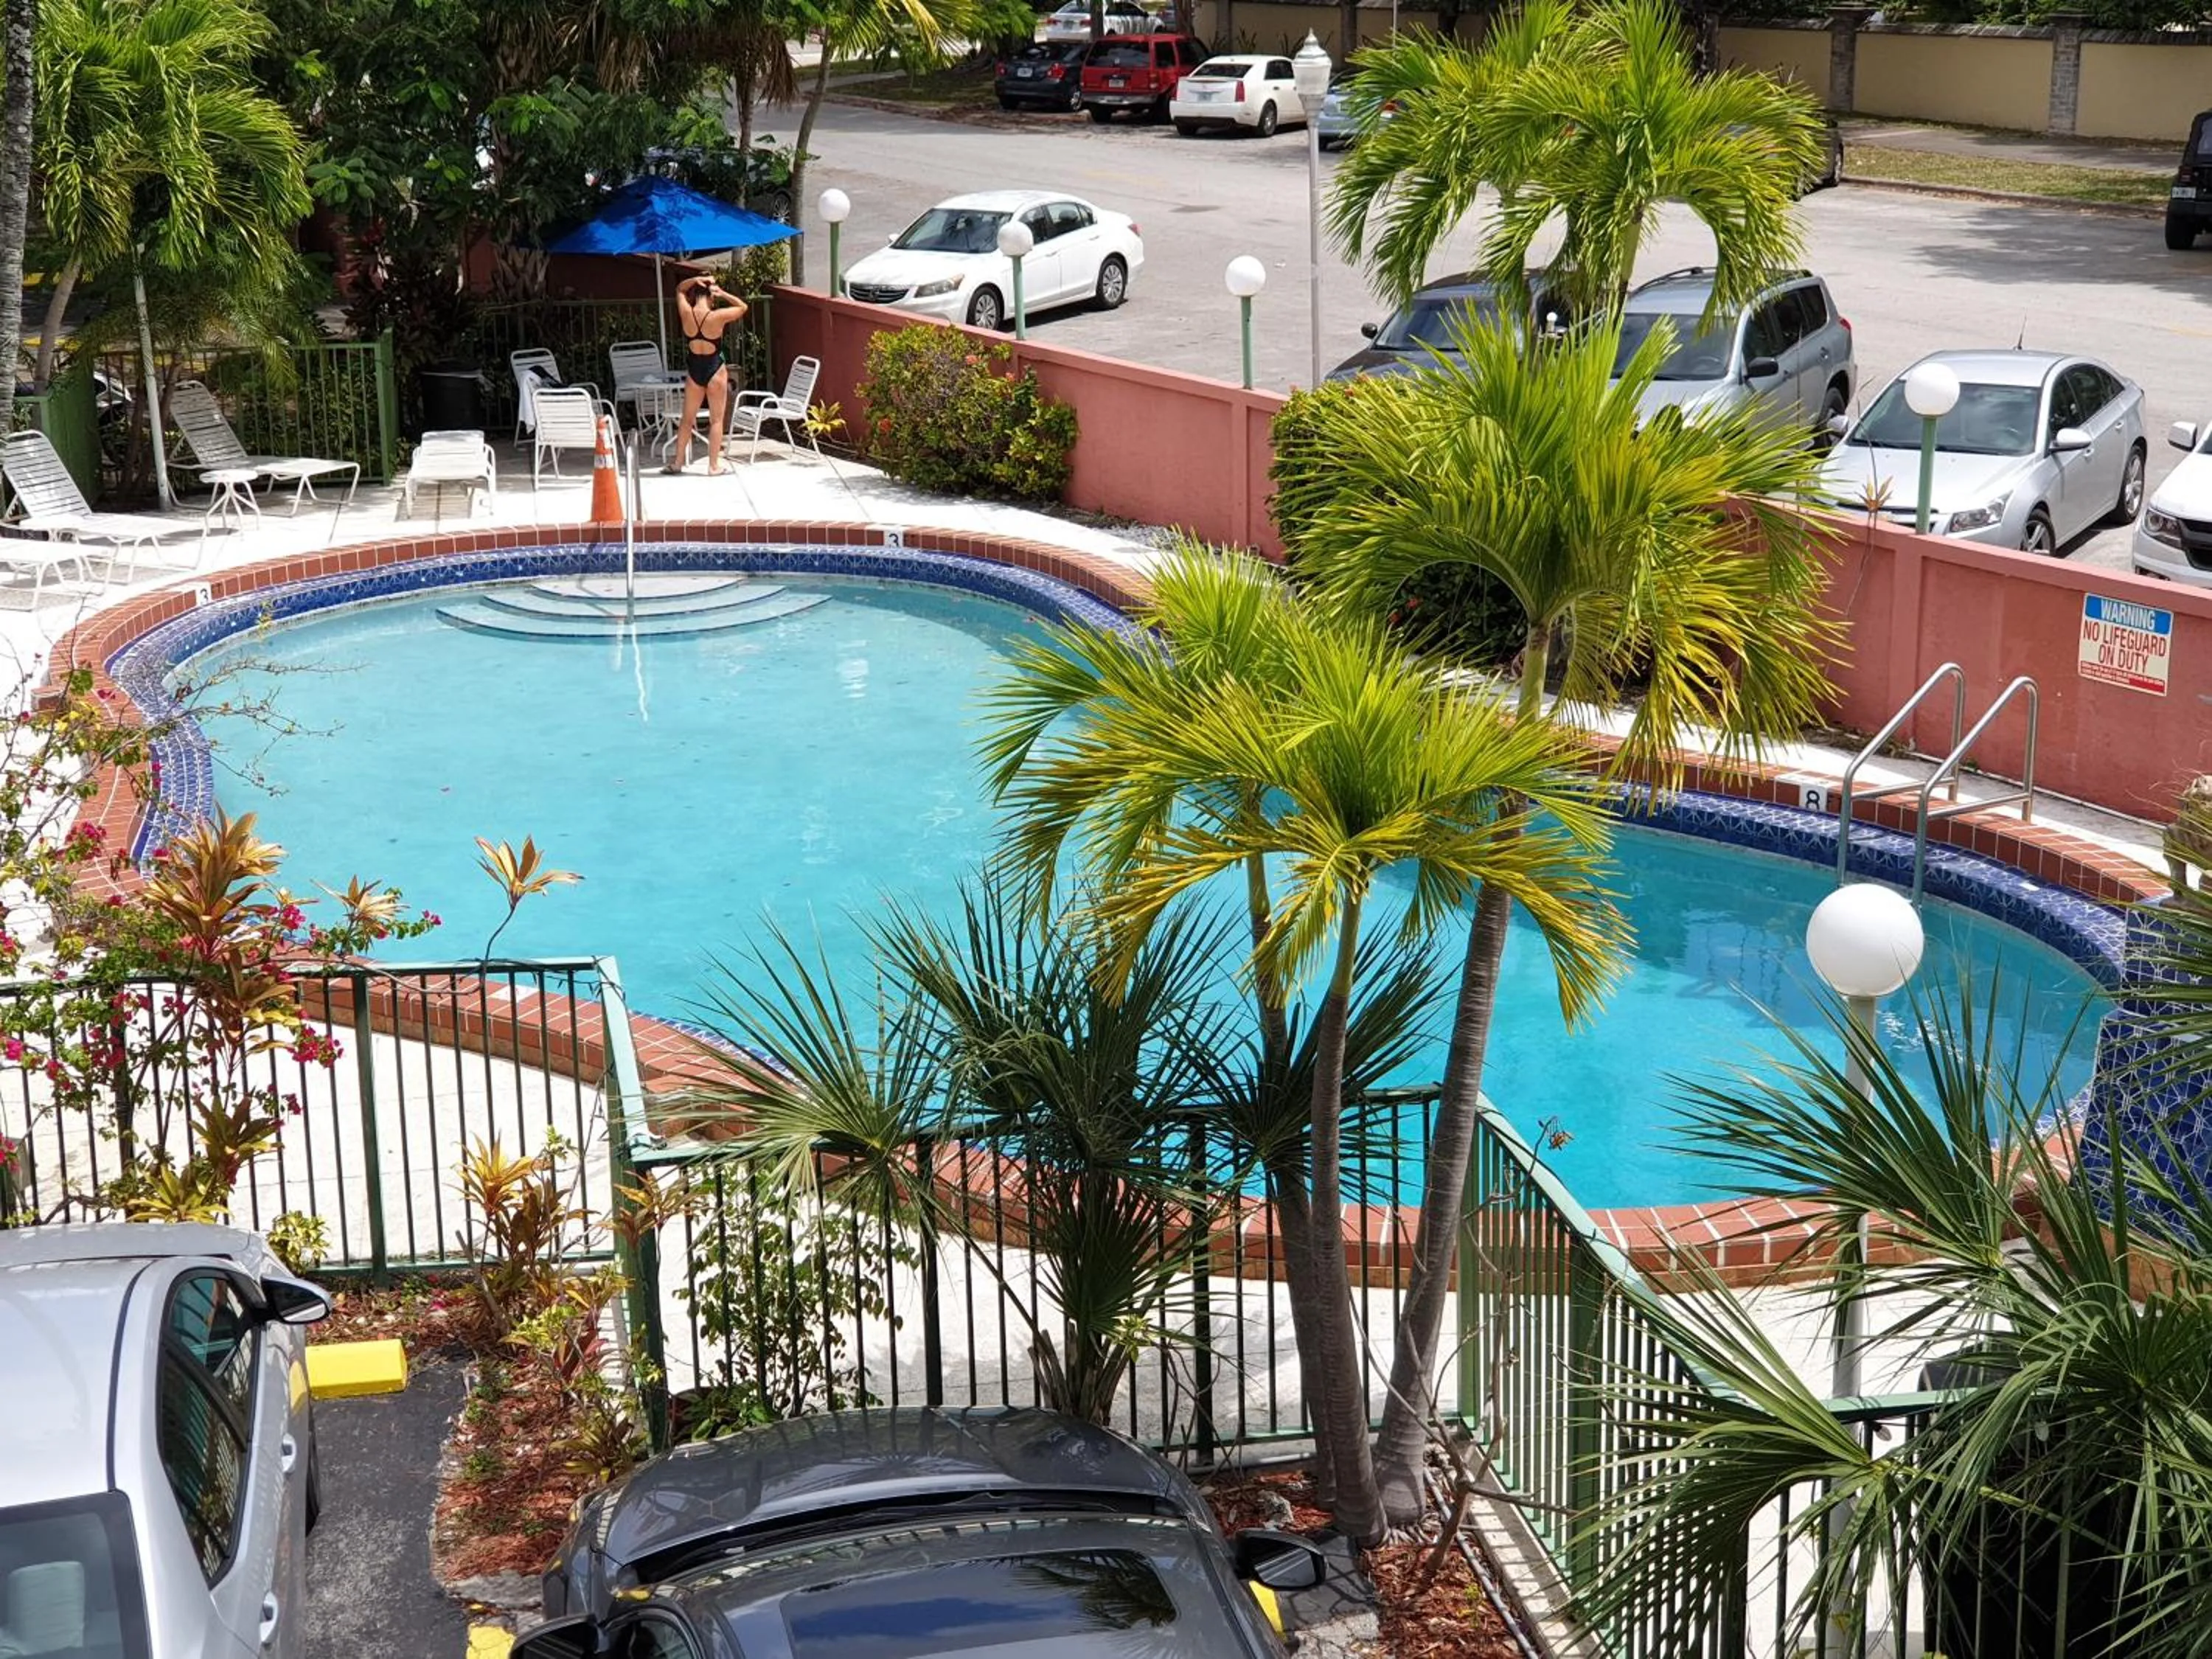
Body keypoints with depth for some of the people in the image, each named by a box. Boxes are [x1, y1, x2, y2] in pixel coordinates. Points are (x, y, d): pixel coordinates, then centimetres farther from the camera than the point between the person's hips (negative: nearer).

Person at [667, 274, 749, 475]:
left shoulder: (686, 313, -9)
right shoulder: (718, 316, -17)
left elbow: (680, 289, 11)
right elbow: (742, 307, 0)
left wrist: (696, 280, -5)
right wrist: (722, 294, -7)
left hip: (694, 369, 3)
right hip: (715, 369, -3)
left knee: (688, 419, 15)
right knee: (717, 420, 6)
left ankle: (677, 462, 19)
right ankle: (714, 465, 5)